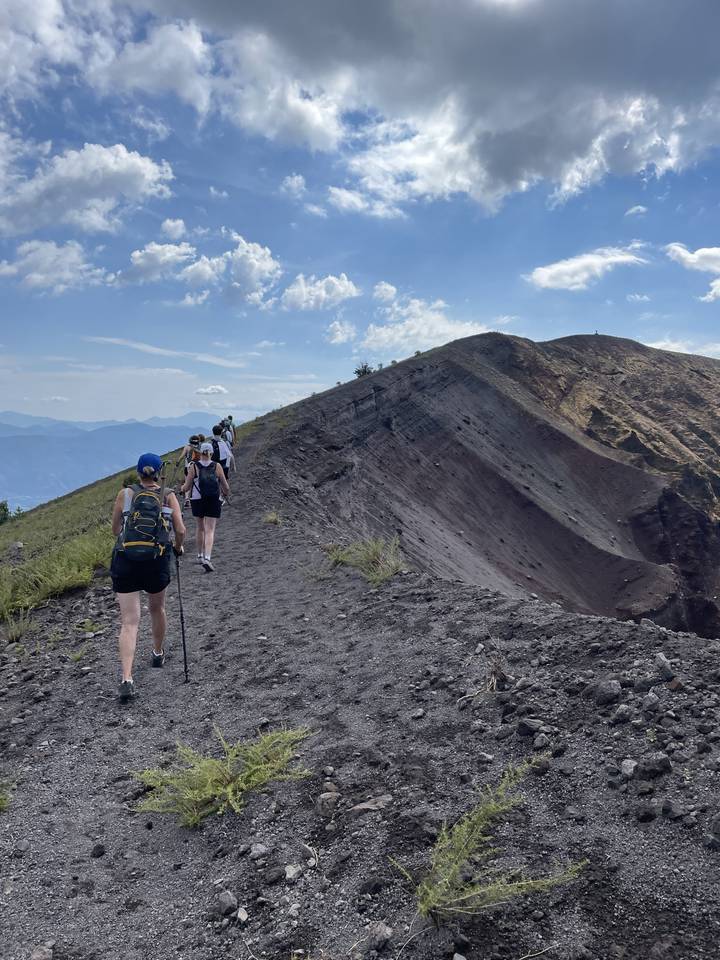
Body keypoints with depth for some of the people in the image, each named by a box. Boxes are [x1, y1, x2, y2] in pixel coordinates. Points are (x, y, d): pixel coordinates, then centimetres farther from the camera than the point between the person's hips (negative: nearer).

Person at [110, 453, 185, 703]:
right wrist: (178, 547, 19)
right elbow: (180, 530, 0)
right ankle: (158, 653, 47)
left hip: (125, 562, 0)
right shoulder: (168, 496, 5)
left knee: (129, 622, 0)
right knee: (157, 609, 26)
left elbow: (115, 530, 12)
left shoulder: (125, 494, 6)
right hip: (157, 562, 1)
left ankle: (127, 679, -13)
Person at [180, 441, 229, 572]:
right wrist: (225, 493, 23)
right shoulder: (217, 466, -5)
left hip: (197, 501, 1)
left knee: (200, 527, 21)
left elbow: (186, 488, -4)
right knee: (210, 531, 0)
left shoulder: (193, 466, -6)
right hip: (214, 502, -1)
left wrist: (182, 489, 20)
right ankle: (207, 558, -16)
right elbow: (226, 488, 0)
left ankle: (200, 555, 30)